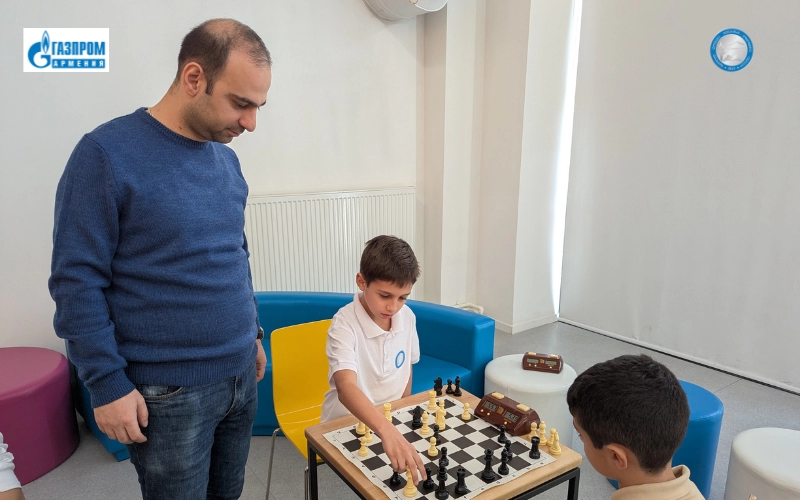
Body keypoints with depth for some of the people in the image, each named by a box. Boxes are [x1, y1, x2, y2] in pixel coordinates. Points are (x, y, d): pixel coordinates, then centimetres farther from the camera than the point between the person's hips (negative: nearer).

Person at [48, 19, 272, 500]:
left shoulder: (226, 159, 6)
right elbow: (76, 279, -13)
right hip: (170, 395, -6)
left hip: (241, 378, 6)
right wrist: (108, 383, -12)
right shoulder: (108, 153, -13)